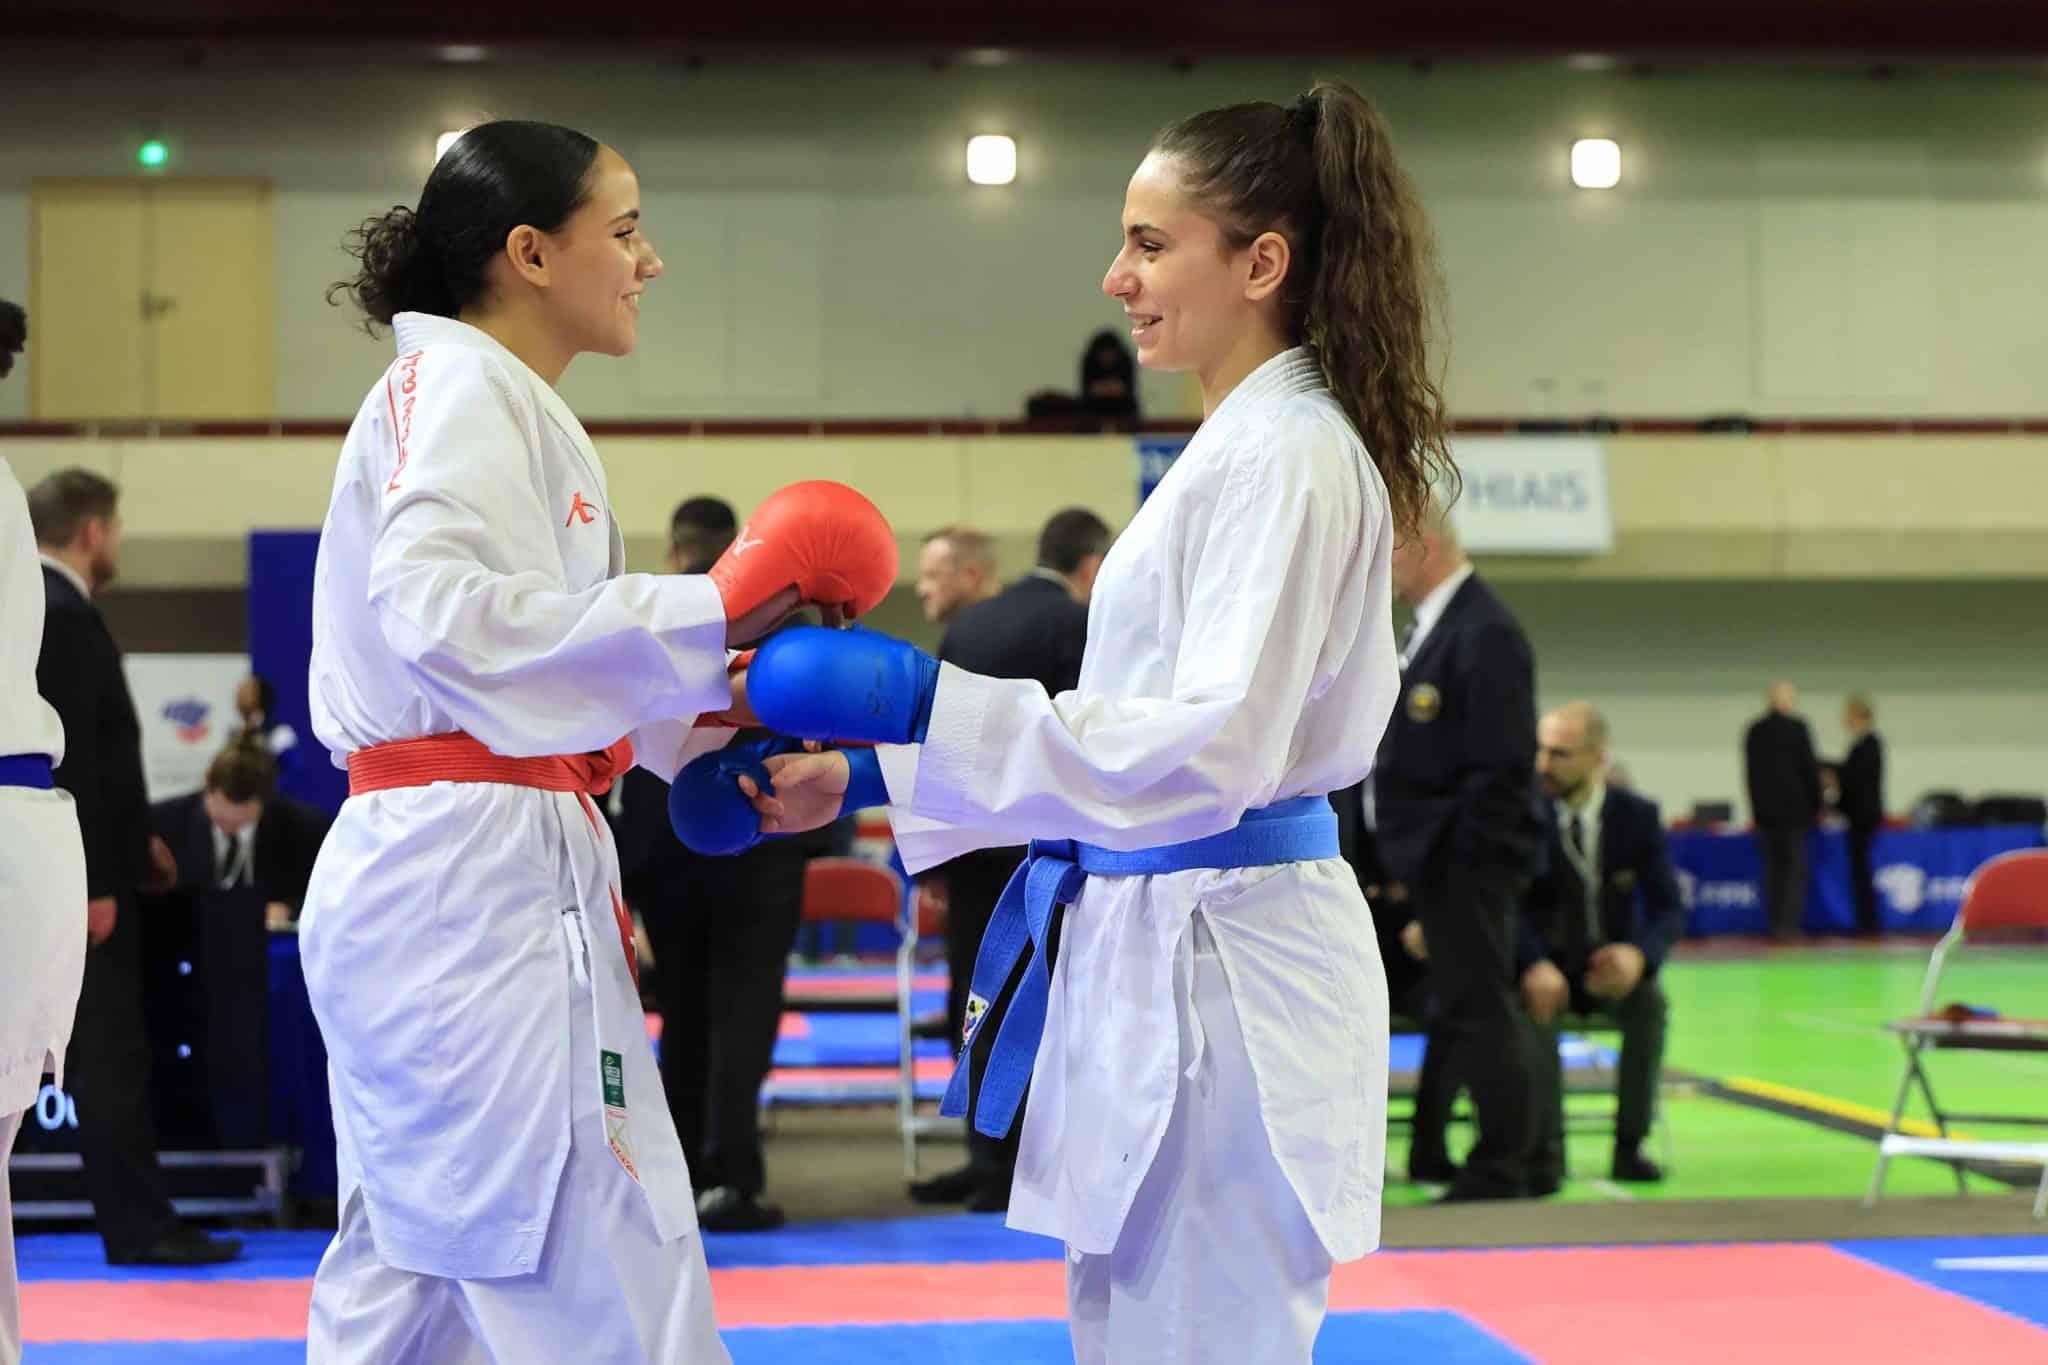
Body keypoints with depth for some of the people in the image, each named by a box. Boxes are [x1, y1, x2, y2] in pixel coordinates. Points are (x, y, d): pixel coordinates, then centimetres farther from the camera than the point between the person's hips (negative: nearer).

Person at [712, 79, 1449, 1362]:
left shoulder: (1286, 458, -16)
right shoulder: (1239, 447, 16)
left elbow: (1211, 747, -24)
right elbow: (1138, 732, 18)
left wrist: (924, 700, -28)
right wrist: (865, 773, 14)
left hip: (1225, 966, -10)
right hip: (1160, 952, 10)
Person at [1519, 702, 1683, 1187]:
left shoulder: (1638, 817, -3)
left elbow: (1669, 910, -4)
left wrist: (1638, 954, -28)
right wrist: (1535, 965, -34)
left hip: (1609, 965, 1)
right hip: (1545, 966, -1)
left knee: (1649, 1001, -29)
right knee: (1533, 1004, -34)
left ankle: (1629, 1146, -21)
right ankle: (1545, 1148, -31)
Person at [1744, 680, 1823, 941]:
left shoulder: (1754, 731, 5)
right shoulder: (1797, 728, -8)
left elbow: (1749, 772, 9)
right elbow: (1810, 768, -6)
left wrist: (1757, 806, 15)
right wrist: (1816, 804, 3)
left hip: (1764, 809, 4)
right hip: (1795, 807, -4)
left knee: (1773, 867, 9)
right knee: (1795, 866, -1)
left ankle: (1775, 925, 7)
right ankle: (1788, 924, -9)